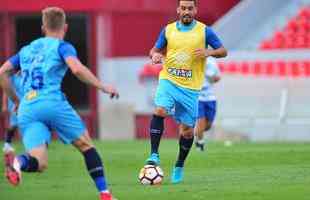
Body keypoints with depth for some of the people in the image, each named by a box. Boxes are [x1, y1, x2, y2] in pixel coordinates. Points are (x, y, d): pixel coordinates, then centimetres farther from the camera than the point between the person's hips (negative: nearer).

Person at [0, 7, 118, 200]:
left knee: (40, 164, -2)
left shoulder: (26, 50, 26)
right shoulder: (62, 47, 9)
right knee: (86, 146, 13)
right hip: (52, 102, -4)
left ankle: (18, 161, -36)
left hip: (26, 108, 4)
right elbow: (77, 69, -11)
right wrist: (103, 87, -3)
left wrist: (16, 100, 28)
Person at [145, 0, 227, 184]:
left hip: (191, 87, 0)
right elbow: (156, 49, 16)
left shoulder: (204, 31, 0)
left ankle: (179, 166, 24)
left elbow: (223, 51, 4)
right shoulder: (168, 30, 5)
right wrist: (155, 55, -8)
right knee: (160, 111, -27)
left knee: (187, 130, 4)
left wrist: (208, 52, -16)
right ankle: (154, 155, -21)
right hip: (168, 81, 0)